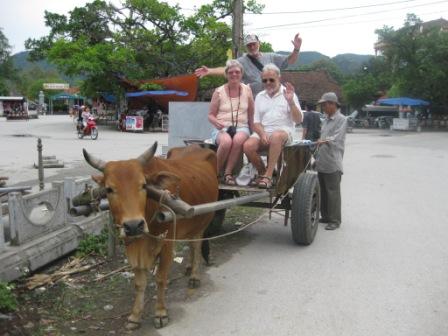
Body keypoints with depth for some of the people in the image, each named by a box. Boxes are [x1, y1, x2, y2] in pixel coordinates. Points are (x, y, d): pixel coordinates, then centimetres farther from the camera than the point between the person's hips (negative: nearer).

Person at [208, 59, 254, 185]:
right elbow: (210, 115, 8)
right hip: (222, 128, -1)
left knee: (238, 140, -37)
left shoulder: (247, 90, 12)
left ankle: (228, 173, -23)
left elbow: (251, 114, 14)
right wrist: (216, 122, -15)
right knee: (226, 141, -37)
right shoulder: (219, 92, 7)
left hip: (241, 127, 1)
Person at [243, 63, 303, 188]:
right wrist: (262, 134, -10)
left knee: (276, 136, -39)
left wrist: (291, 102, -16)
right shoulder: (259, 96, 19)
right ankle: (262, 172, -2)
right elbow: (256, 122, 11)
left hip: (284, 131, -3)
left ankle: (268, 175, -31)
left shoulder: (287, 94, 8)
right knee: (248, 146, -27)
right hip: (263, 131, 3)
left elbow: (298, 120, -1)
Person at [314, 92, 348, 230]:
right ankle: (325, 216, 23)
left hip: (333, 163, -8)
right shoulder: (326, 120, 19)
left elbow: (337, 137, -19)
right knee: (322, 191, 13)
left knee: (333, 192, -5)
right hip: (322, 162, 8)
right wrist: (318, 156, 20)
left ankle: (335, 220, 1)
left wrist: (325, 141, -38)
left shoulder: (341, 119, -5)